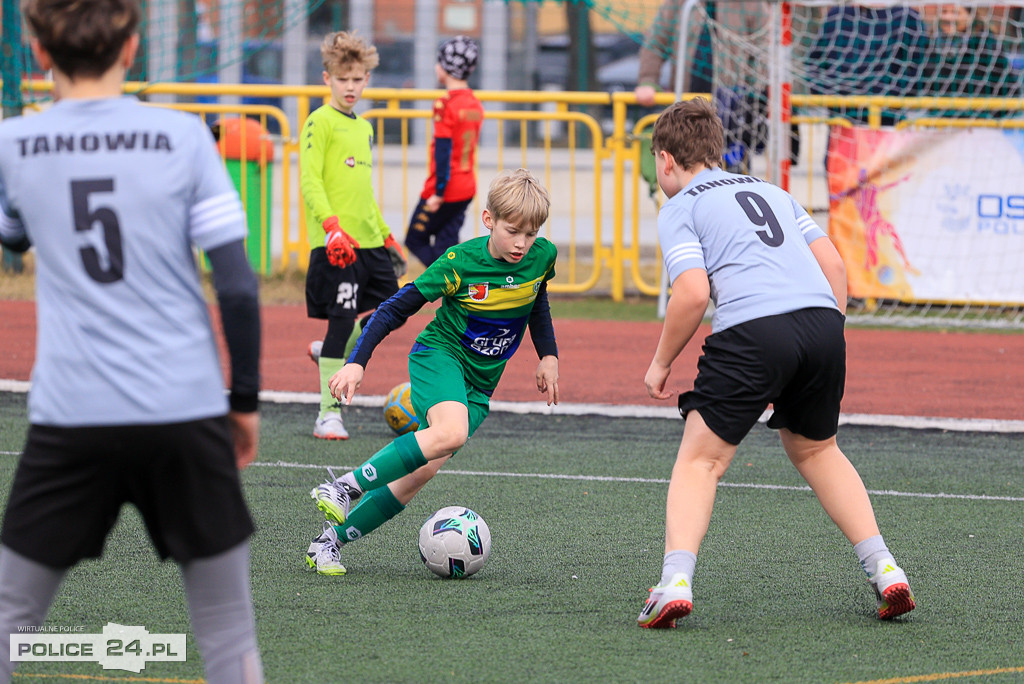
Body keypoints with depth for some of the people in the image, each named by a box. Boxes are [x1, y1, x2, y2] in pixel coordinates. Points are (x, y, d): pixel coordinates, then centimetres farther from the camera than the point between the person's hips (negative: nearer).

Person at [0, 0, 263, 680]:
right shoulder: (183, 137, -2)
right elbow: (238, 285, -4)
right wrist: (245, 398, 7)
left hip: (70, 419, 1)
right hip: (186, 413, -1)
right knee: (227, 625, 8)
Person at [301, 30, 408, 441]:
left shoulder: (363, 128, 19)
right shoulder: (321, 122, -6)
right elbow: (310, 180, -15)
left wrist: (386, 236, 27)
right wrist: (332, 226, -26)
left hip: (368, 240, 8)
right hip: (335, 243, -8)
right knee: (342, 319, -9)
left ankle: (329, 353, 32)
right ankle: (328, 415, -3)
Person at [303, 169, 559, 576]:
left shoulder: (542, 256, -4)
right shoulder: (460, 262, -17)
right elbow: (396, 309, -11)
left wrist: (548, 356, 19)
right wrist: (357, 362, -18)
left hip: (479, 384, 5)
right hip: (439, 355, -5)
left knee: (422, 469, -11)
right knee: (451, 431, -36)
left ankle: (330, 542, -3)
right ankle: (344, 488, -29)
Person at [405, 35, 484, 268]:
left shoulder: (446, 105, -16)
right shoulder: (475, 104, 9)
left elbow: (444, 151, -20)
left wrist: (438, 193, -18)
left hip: (446, 188, -8)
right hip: (467, 188, 8)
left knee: (415, 241, 3)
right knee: (445, 244, 11)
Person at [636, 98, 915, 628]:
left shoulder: (679, 210, 11)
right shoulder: (769, 192, 29)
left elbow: (693, 292, -4)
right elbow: (833, 263, 21)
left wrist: (661, 362, 8)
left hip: (753, 331, -5)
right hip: (822, 320, 5)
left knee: (699, 460, 5)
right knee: (815, 450, 26)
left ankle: (675, 580, -13)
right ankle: (883, 568, 17)